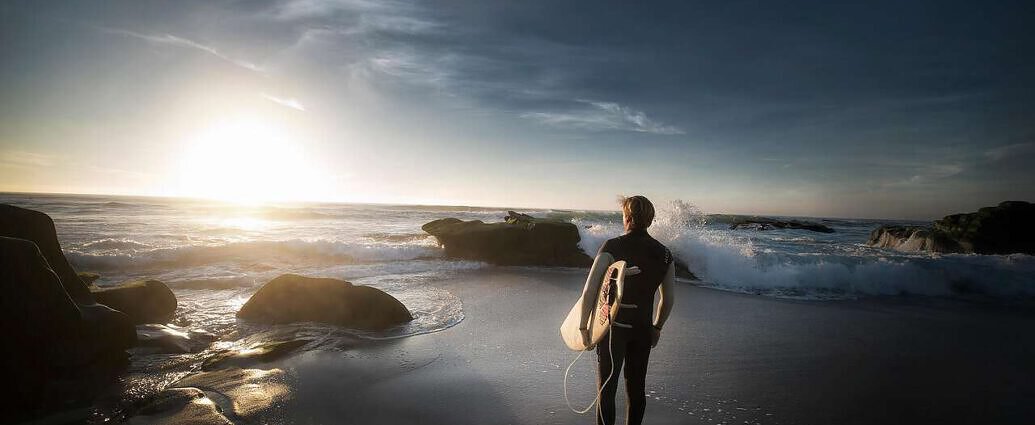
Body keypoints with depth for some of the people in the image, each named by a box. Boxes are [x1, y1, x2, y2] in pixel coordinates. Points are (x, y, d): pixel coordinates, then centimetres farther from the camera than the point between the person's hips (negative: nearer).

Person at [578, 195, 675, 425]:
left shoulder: (612, 247, -13)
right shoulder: (664, 253, 0)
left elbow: (589, 291, -18)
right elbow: (667, 299, 8)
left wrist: (583, 327, -8)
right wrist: (657, 327, 21)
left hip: (613, 327, -4)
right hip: (643, 329, 4)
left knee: (606, 389, 7)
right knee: (637, 387, 18)